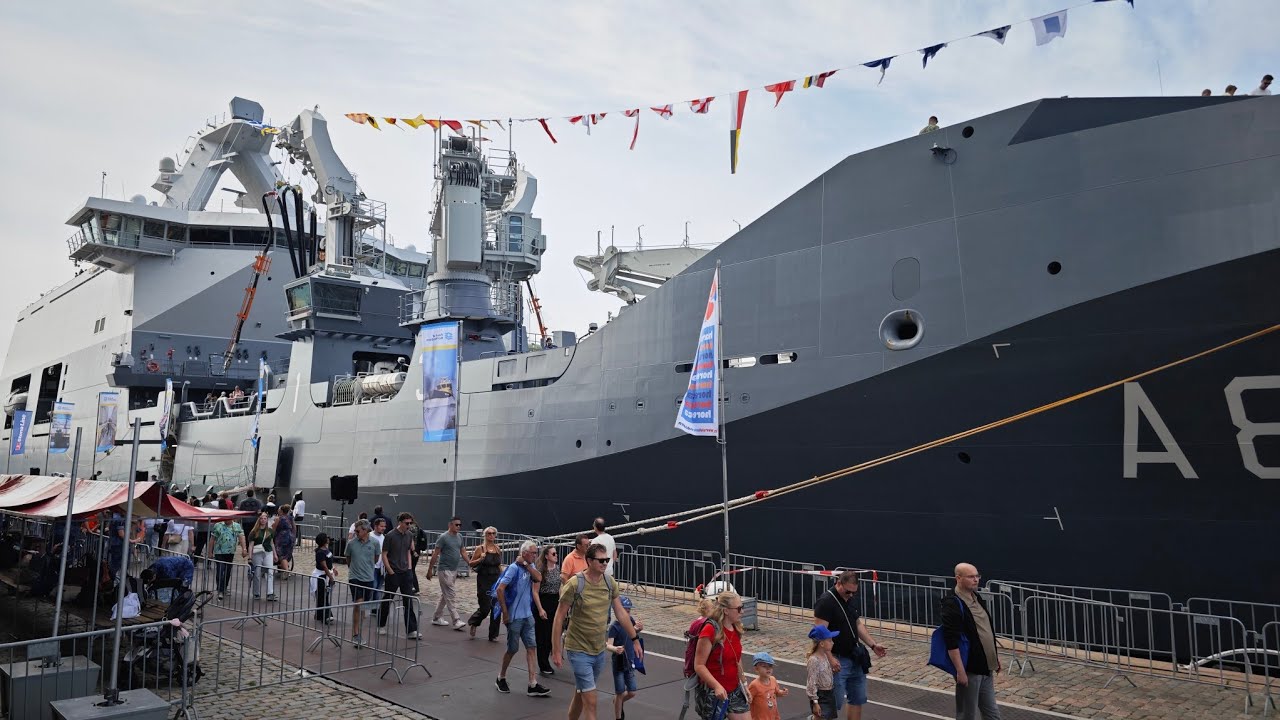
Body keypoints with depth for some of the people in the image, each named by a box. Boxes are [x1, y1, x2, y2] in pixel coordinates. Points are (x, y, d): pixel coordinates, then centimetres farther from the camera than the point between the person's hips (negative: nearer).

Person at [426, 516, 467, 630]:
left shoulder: (460, 537, 9)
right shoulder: (444, 538, -12)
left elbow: (462, 552, 16)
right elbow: (435, 554, -10)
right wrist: (430, 570, -9)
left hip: (454, 570, 8)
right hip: (445, 570, -8)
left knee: (445, 595, 15)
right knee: (451, 596, -9)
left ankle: (436, 618, 25)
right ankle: (456, 621, -11)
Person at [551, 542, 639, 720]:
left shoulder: (610, 582, -2)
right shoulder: (575, 584, -18)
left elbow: (621, 613, 9)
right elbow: (559, 618, -12)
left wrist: (634, 639, 9)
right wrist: (556, 651, -12)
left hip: (600, 650, 5)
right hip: (579, 651, -5)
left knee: (580, 695, 19)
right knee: (590, 702, -5)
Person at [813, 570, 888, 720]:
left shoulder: (849, 599, 9)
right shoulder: (826, 601, -18)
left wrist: (873, 645, 8)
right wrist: (830, 658, -28)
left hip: (855, 658, 9)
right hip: (837, 660, -8)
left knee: (857, 699, 15)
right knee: (835, 703, -5)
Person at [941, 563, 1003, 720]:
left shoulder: (977, 598, 9)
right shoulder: (952, 604, -19)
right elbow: (951, 642, -22)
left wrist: (996, 657, 20)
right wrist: (960, 671, -24)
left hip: (986, 666, 8)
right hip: (969, 668, -8)